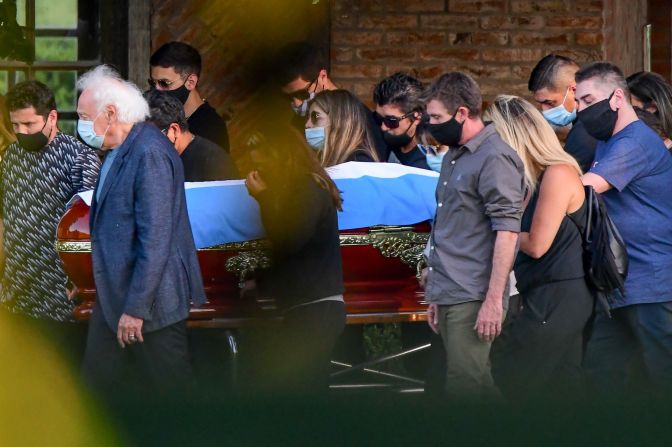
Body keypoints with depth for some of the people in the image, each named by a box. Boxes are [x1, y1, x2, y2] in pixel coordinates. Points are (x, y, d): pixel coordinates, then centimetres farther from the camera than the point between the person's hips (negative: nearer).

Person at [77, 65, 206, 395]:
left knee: (169, 385, 1)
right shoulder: (118, 151, 10)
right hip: (114, 294, 10)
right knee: (99, 380, 10)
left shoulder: (149, 154, -21)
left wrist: (136, 307, -24)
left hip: (153, 301, -10)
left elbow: (155, 239, -24)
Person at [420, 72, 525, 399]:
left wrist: (494, 299, -21)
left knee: (466, 388, -15)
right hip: (450, 297, 9)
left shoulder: (495, 158, -10)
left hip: (473, 298, -9)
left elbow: (507, 230, -16)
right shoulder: (454, 157, 20)